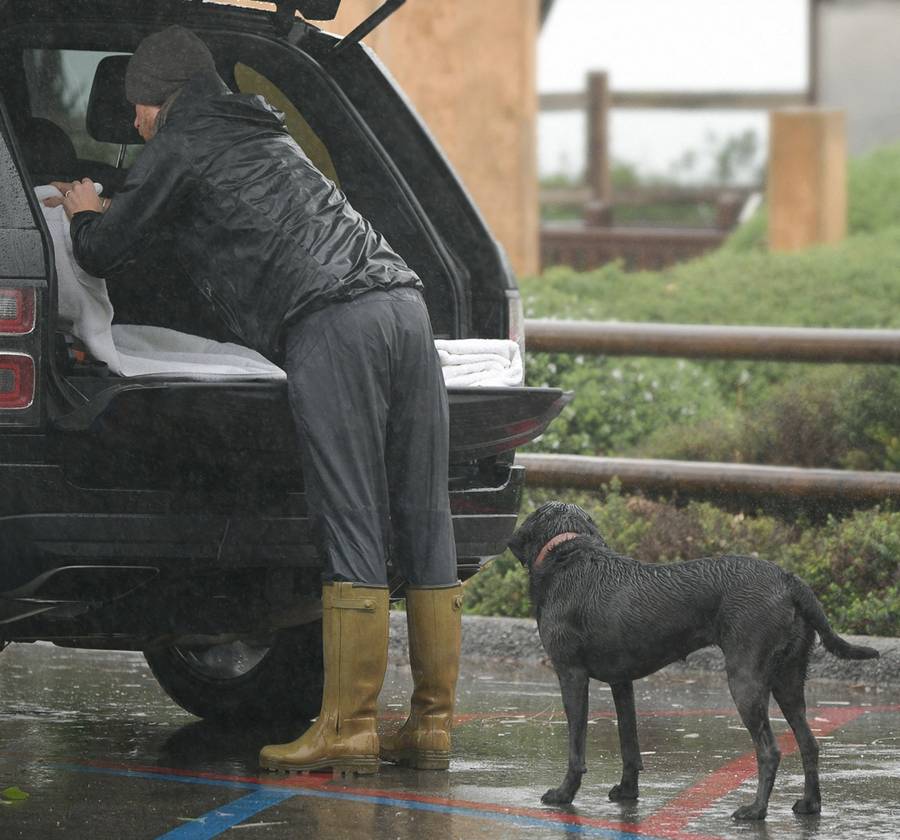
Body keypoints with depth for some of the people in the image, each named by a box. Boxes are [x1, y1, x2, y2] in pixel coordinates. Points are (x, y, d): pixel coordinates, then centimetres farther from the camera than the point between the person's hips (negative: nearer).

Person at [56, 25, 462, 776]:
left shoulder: (180, 148, 9)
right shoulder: (265, 136, 33)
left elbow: (102, 255, 14)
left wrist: (85, 216, 36)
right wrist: (112, 212, 56)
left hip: (330, 323, -8)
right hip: (403, 302, 8)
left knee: (353, 532, -9)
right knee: (424, 527, 4)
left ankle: (347, 729, -10)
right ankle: (432, 724, 6)